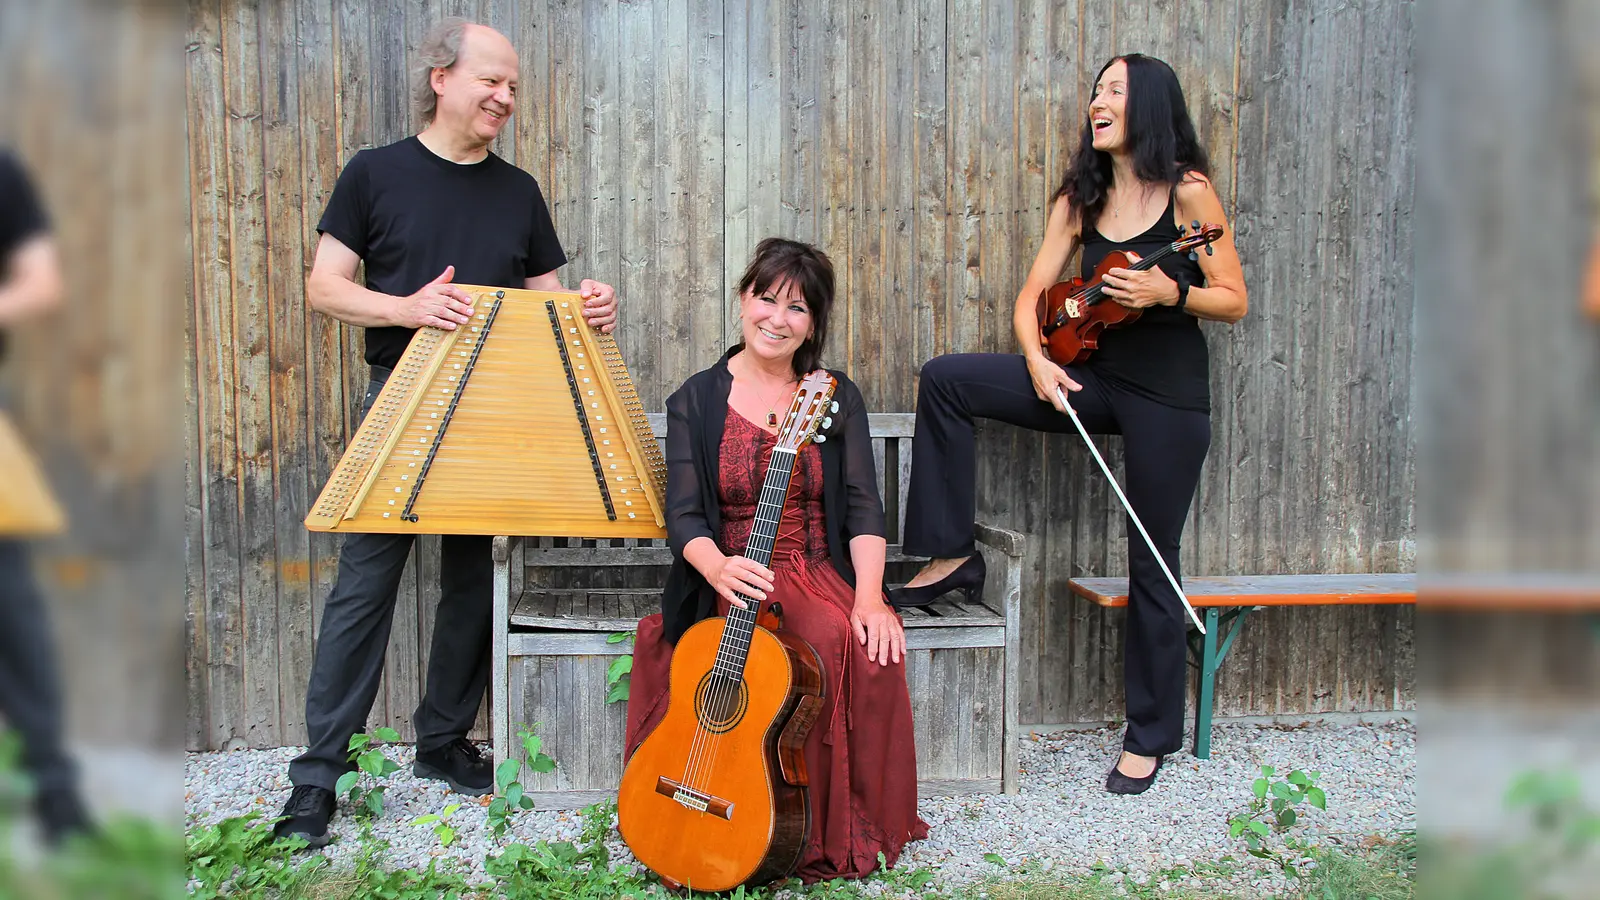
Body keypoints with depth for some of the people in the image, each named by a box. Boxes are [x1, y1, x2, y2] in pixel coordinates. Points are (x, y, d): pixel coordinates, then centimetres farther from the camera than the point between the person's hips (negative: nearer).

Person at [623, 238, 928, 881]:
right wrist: (718, 567, -27)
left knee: (864, 647, -31)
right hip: (729, 579, -1)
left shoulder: (837, 398, 8)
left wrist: (869, 597, -17)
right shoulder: (695, 401, 5)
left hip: (821, 577, 2)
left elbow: (862, 506, 0)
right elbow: (684, 515, -4)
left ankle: (850, 829, -9)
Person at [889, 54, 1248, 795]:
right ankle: (954, 556, -3)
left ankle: (1151, 734, 20)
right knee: (946, 379, -11)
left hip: (1169, 392, -5)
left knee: (1151, 565, 2)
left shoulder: (1188, 191, -6)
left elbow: (1234, 301, -5)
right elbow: (1033, 295, 6)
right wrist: (1036, 361, -12)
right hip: (1095, 376, 5)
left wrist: (1169, 294, -22)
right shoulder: (1080, 198, 8)